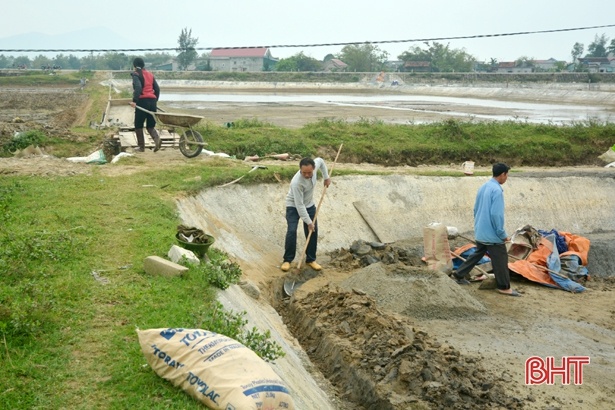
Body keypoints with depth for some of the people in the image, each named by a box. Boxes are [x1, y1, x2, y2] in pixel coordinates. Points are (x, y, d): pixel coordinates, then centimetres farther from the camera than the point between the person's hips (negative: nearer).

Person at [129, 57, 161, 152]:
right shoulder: (150, 74, 15)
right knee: (150, 125, 10)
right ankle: (157, 139, -18)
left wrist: (134, 101, -24)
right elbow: (157, 89, 14)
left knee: (138, 125, 10)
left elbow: (138, 87, -19)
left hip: (142, 101, -5)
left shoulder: (136, 74, -2)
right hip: (152, 101, 5)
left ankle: (141, 147, 11)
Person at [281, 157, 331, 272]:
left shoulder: (314, 165, -23)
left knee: (313, 231, 3)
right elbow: (299, 205, -33)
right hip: (293, 206, -6)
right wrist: (308, 222, -28)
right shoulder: (297, 182, -38)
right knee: (292, 231, -19)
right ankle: (287, 260, -5)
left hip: (309, 204, 6)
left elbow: (321, 161, 4)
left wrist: (326, 177, 4)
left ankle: (311, 259, 15)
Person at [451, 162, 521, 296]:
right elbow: (496, 214, -24)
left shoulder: (483, 187, 8)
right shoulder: (497, 190, -20)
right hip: (492, 234, -9)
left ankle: (459, 275, 26)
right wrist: (503, 234, -16)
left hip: (480, 232, 9)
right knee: (500, 260, 2)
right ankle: (504, 287, 11)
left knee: (477, 254, 21)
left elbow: (476, 209, 16)